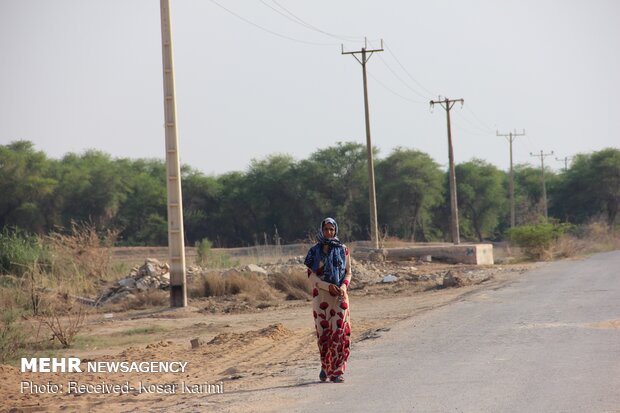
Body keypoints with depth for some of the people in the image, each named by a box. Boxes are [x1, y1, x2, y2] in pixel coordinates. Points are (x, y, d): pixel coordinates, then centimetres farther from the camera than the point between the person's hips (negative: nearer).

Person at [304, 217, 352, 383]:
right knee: (323, 332, 0)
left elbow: (348, 272, 9)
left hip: (340, 295, 0)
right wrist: (328, 286, -15)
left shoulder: (343, 250, 6)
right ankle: (325, 366, 21)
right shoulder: (315, 251, 3)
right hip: (321, 295, 0)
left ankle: (337, 371, -6)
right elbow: (311, 275, -1)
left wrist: (344, 286, -12)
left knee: (339, 332, -8)